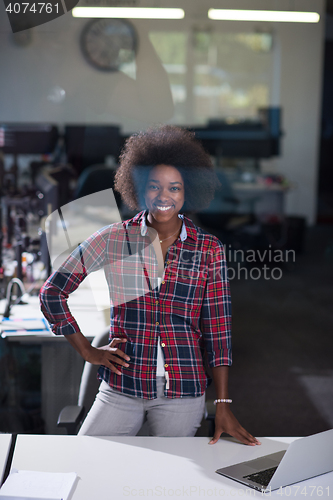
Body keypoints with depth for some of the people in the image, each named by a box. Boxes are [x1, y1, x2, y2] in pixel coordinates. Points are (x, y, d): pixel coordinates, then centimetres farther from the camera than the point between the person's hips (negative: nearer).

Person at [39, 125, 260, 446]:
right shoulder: (112, 240, -2)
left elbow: (217, 331, 1)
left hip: (183, 393, 0)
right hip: (121, 387, 0)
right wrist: (87, 351, 1)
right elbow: (52, 292, 5)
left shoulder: (209, 250, 0)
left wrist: (223, 406, -2)